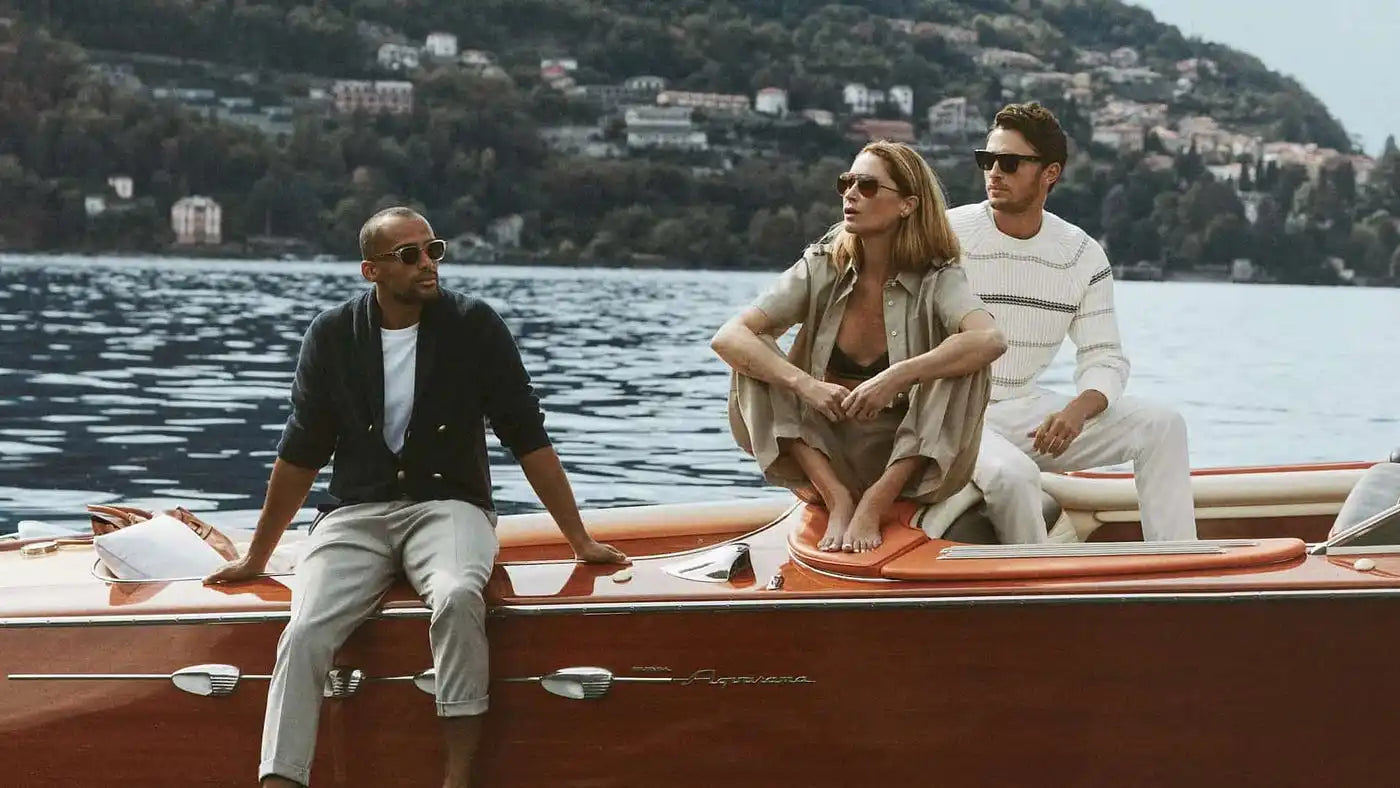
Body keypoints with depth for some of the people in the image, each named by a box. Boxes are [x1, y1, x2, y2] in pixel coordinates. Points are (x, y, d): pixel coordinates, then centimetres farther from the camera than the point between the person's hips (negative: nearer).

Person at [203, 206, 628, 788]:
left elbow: (528, 439, 4)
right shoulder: (333, 336, 3)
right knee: (304, 633, -25)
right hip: (357, 514, 2)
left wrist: (580, 541, 3)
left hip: (449, 506, -2)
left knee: (457, 597, -35)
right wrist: (256, 558, 17)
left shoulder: (473, 327, -1)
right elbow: (300, 455, 12)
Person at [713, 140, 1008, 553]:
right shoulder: (821, 269, -3)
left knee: (965, 367, -26)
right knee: (753, 356, -16)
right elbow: (727, 337, -14)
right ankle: (838, 498, -23)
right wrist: (806, 385, -28)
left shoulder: (936, 278, -9)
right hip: (825, 453, 2)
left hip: (908, 458, -2)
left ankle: (874, 504, -25)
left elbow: (990, 339, -31)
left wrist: (895, 378, -38)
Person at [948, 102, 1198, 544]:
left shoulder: (1084, 256, 3)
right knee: (1012, 473, -36)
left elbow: (1105, 359, 3)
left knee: (1163, 425, -7)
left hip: (1028, 411, 5)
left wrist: (1078, 409, -21)